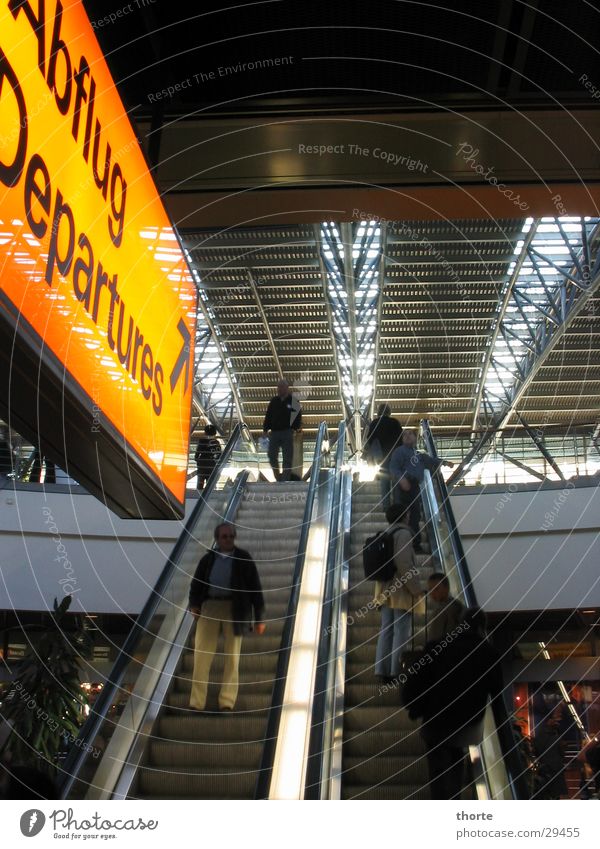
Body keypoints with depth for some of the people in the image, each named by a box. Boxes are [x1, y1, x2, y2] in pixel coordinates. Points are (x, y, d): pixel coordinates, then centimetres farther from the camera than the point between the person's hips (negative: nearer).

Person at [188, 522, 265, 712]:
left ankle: (227, 701, 16)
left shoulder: (244, 559, 2)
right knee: (201, 655, -2)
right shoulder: (208, 559, 9)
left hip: (234, 609, -1)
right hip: (210, 606, 1)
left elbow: (255, 588, 2)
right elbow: (196, 583, 10)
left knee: (232, 656, 6)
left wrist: (259, 618, 0)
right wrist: (194, 604, -8)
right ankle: (197, 702, 6)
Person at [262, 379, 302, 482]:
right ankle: (277, 476, 19)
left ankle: (285, 479, 4)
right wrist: (265, 429, 7)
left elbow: (298, 416, 3)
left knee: (287, 457, -2)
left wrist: (298, 427, -12)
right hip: (274, 432, 3)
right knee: (272, 455, 1)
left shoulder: (294, 401, 4)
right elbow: (268, 416, 13)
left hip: (287, 432, -3)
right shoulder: (274, 401, 12)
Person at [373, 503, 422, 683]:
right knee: (402, 631, -5)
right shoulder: (403, 533, -11)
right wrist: (416, 589, -15)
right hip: (401, 590, -8)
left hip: (386, 590, 8)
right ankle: (397, 672, -5)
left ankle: (383, 670, 5)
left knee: (387, 630, 7)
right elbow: (404, 564, -20)